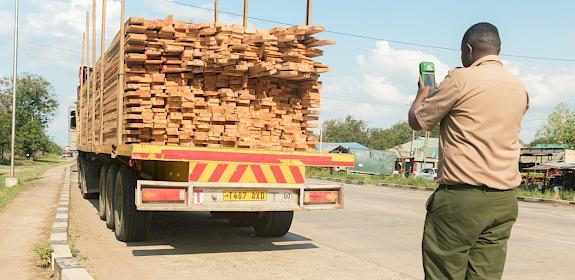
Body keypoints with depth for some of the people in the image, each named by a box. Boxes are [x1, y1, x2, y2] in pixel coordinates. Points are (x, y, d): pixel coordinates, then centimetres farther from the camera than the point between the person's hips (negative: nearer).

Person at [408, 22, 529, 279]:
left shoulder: (461, 79, -7)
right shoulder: (519, 88, 13)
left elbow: (417, 121, 2)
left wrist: (422, 92, 22)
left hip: (460, 196, -6)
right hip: (505, 201, 6)